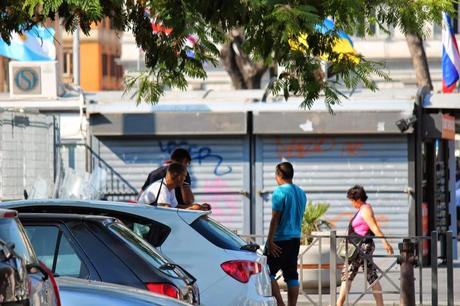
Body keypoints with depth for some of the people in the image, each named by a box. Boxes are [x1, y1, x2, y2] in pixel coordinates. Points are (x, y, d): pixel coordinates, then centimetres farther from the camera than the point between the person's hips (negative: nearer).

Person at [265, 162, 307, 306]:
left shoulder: (280, 192, -13)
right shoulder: (301, 193, 12)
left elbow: (275, 218, -16)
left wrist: (270, 240, -16)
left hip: (280, 239, -8)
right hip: (295, 239, 8)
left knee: (268, 272, -2)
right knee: (292, 275, 8)